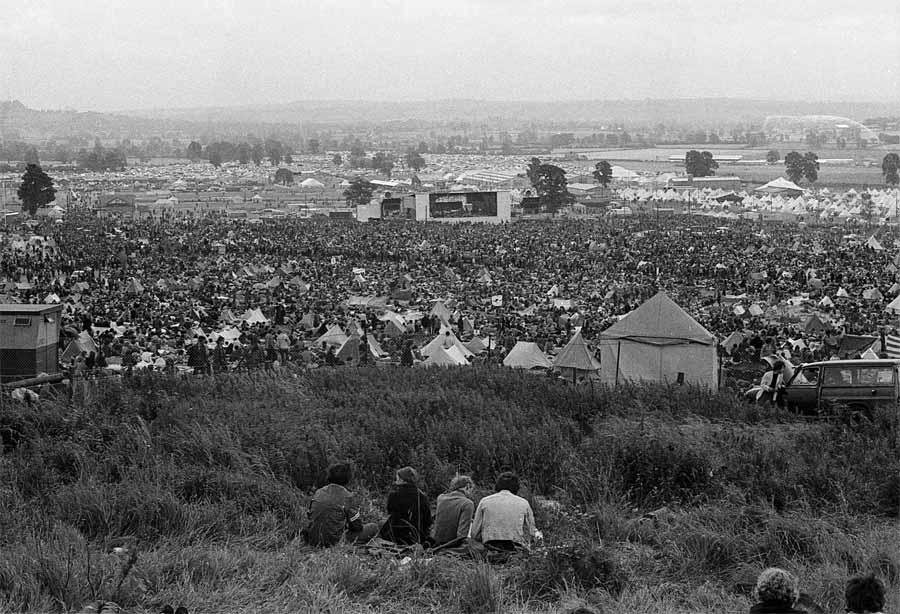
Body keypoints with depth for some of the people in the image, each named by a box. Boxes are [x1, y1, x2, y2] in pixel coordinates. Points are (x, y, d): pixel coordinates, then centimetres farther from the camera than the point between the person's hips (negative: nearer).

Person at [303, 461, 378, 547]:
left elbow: (310, 516, 15)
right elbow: (357, 526, -4)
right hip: (334, 542, -6)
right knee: (373, 527, 6)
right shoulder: (348, 497, -11)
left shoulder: (318, 493, 4)